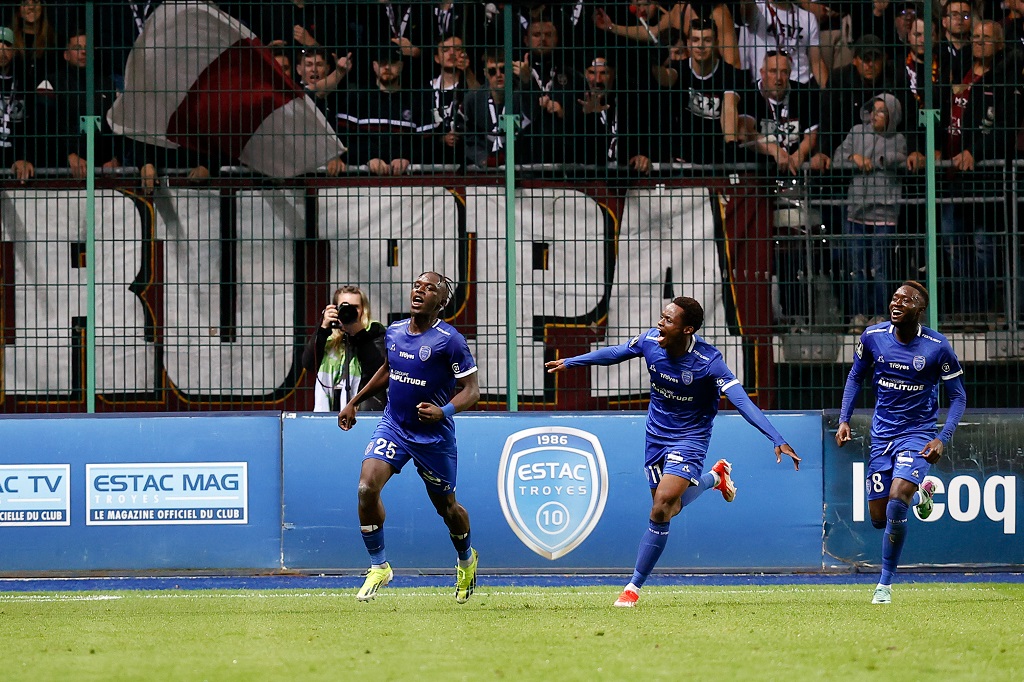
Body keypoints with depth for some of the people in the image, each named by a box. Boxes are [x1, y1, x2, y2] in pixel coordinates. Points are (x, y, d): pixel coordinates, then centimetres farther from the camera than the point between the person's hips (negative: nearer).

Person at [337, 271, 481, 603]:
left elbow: (471, 389, -14)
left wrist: (444, 411, -32)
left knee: (446, 507, 11)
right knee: (367, 488, -18)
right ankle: (379, 567, -4)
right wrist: (354, 402, 23)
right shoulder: (394, 332, 2)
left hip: (434, 436, -4)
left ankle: (467, 561, 43)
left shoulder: (450, 340, -15)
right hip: (393, 426, 4)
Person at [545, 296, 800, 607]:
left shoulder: (708, 361, -27)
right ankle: (714, 476, 45)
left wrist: (778, 440, -39)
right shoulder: (650, 340, -13)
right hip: (657, 435, 6)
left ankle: (634, 586, -7)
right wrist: (569, 362, 16)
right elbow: (614, 353, 8)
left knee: (660, 511, -19)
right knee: (669, 507, 14)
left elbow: (742, 401, -31)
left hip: (689, 438, -6)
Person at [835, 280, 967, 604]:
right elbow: (856, 377, 12)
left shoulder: (937, 347, -13)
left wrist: (943, 439, -16)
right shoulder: (873, 336, -5)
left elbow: (958, 396, -4)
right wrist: (844, 420, 0)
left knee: (896, 502, -24)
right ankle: (919, 494, 40)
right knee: (879, 518, 4)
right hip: (882, 434, 4)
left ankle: (885, 583, -8)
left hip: (918, 435, -4)